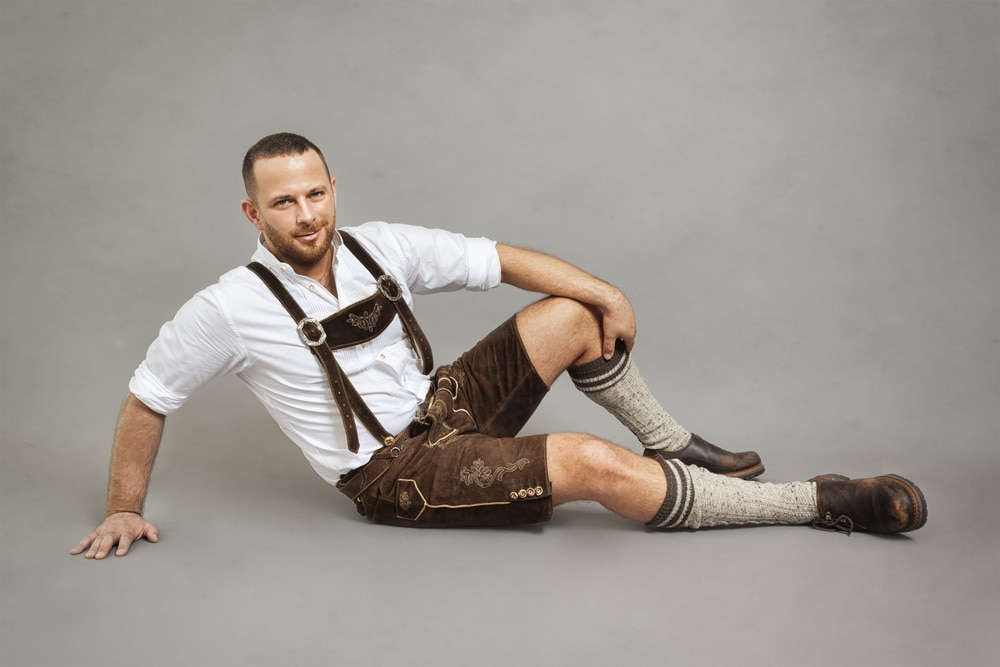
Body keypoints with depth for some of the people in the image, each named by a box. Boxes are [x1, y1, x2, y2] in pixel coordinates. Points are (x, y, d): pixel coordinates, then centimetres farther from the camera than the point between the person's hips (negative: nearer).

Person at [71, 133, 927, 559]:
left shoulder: (378, 248, -2)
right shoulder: (231, 310, -15)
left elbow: (499, 259, 0)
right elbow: (147, 399, -5)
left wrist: (603, 292, -10)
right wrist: (125, 509, -2)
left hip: (442, 406, 7)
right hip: (392, 474, -6)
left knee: (572, 316, -6)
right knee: (591, 463, -23)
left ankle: (675, 446, 13)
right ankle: (822, 502, -15)